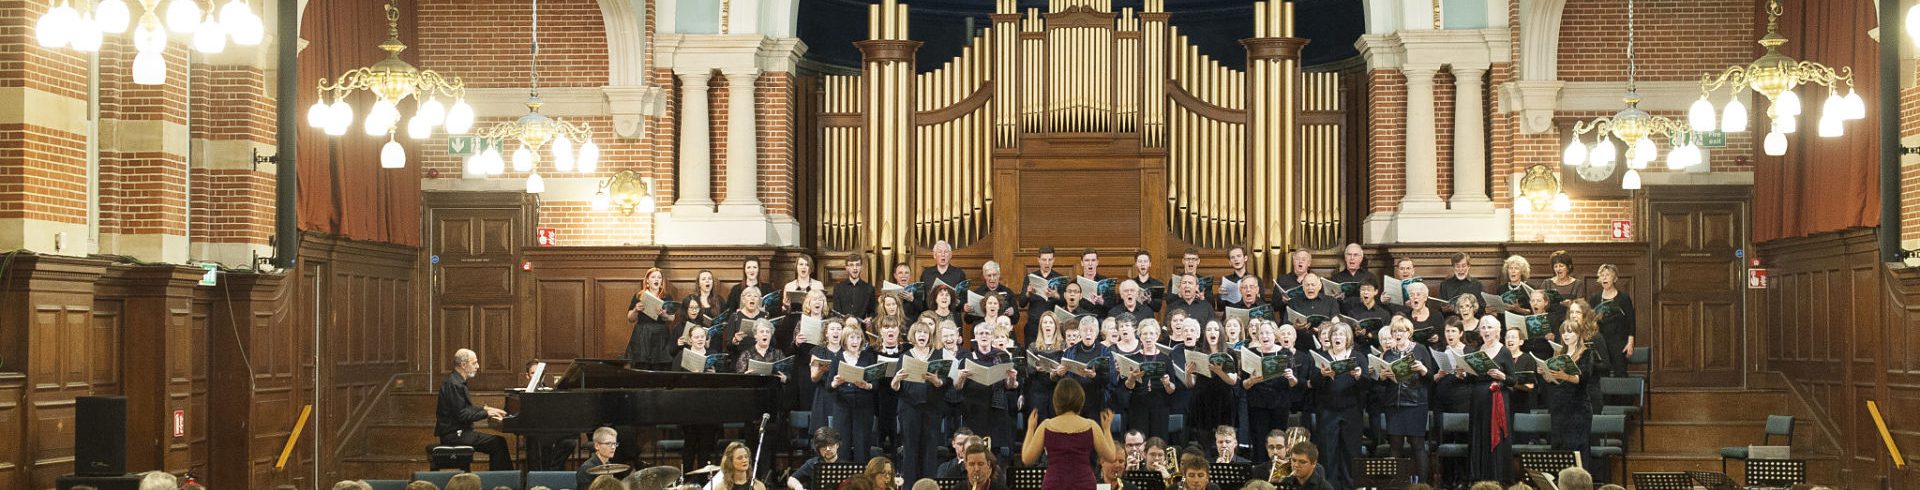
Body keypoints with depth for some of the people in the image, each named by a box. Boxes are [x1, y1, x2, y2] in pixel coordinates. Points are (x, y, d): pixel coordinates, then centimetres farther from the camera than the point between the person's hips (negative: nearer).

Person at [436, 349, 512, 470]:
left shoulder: (456, 381, 14)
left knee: (497, 443, 8)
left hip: (456, 431, 10)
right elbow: (461, 415, -22)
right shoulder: (454, 385, -19)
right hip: (454, 434, -10)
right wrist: (486, 413, -13)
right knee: (498, 443, -15)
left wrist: (486, 409, 12)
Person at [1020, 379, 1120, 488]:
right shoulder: (1090, 427, -2)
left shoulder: (1046, 426, -2)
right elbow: (1110, 456, 6)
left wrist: (1030, 428, 15)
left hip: (1053, 485, 0)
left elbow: (1027, 459, 3)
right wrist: (1107, 428, 18)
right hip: (1084, 484, 0)